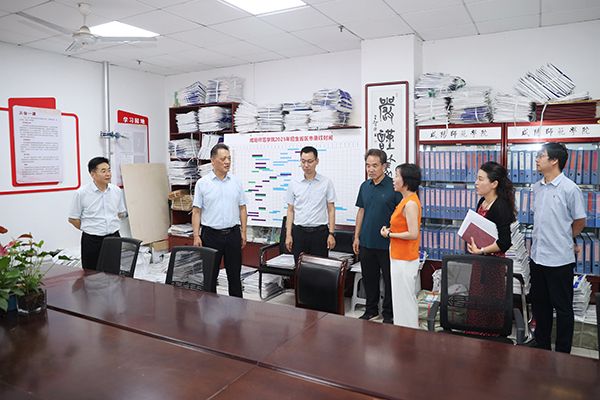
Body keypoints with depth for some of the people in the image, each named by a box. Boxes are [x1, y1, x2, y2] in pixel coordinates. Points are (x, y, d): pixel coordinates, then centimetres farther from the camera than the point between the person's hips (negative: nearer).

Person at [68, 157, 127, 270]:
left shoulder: (117, 190, 4)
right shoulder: (81, 193, -8)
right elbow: (73, 219, -1)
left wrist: (111, 227, 6)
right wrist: (90, 229, 2)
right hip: (92, 241, -3)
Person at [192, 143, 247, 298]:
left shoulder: (236, 182, 5)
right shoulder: (202, 183, -2)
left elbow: (242, 208, 8)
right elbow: (196, 211, -3)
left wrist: (243, 232, 3)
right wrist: (196, 236, -9)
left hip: (233, 233, 2)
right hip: (211, 234, -2)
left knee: (235, 274, 11)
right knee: (209, 274, 6)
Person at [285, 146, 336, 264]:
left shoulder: (326, 182, -1)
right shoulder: (294, 184, 4)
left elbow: (331, 209, 0)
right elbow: (290, 210, 7)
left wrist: (331, 234, -6)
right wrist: (288, 234, 1)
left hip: (320, 232, -1)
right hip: (299, 232, 2)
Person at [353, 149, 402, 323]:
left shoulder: (393, 186, -10)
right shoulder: (364, 186, 7)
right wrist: (356, 237, 11)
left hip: (387, 244, -5)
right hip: (366, 242, 5)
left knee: (389, 279, 8)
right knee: (369, 278, 15)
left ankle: (388, 313, 23)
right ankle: (371, 310, 31)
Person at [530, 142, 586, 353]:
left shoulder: (569, 188, -13)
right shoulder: (537, 187, 7)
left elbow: (580, 222, -4)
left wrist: (562, 240, 7)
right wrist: (545, 239, 12)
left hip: (559, 259, -7)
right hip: (537, 256, 7)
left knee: (563, 308, 7)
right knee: (539, 304, 17)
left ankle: (562, 353, 21)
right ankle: (541, 346, 33)